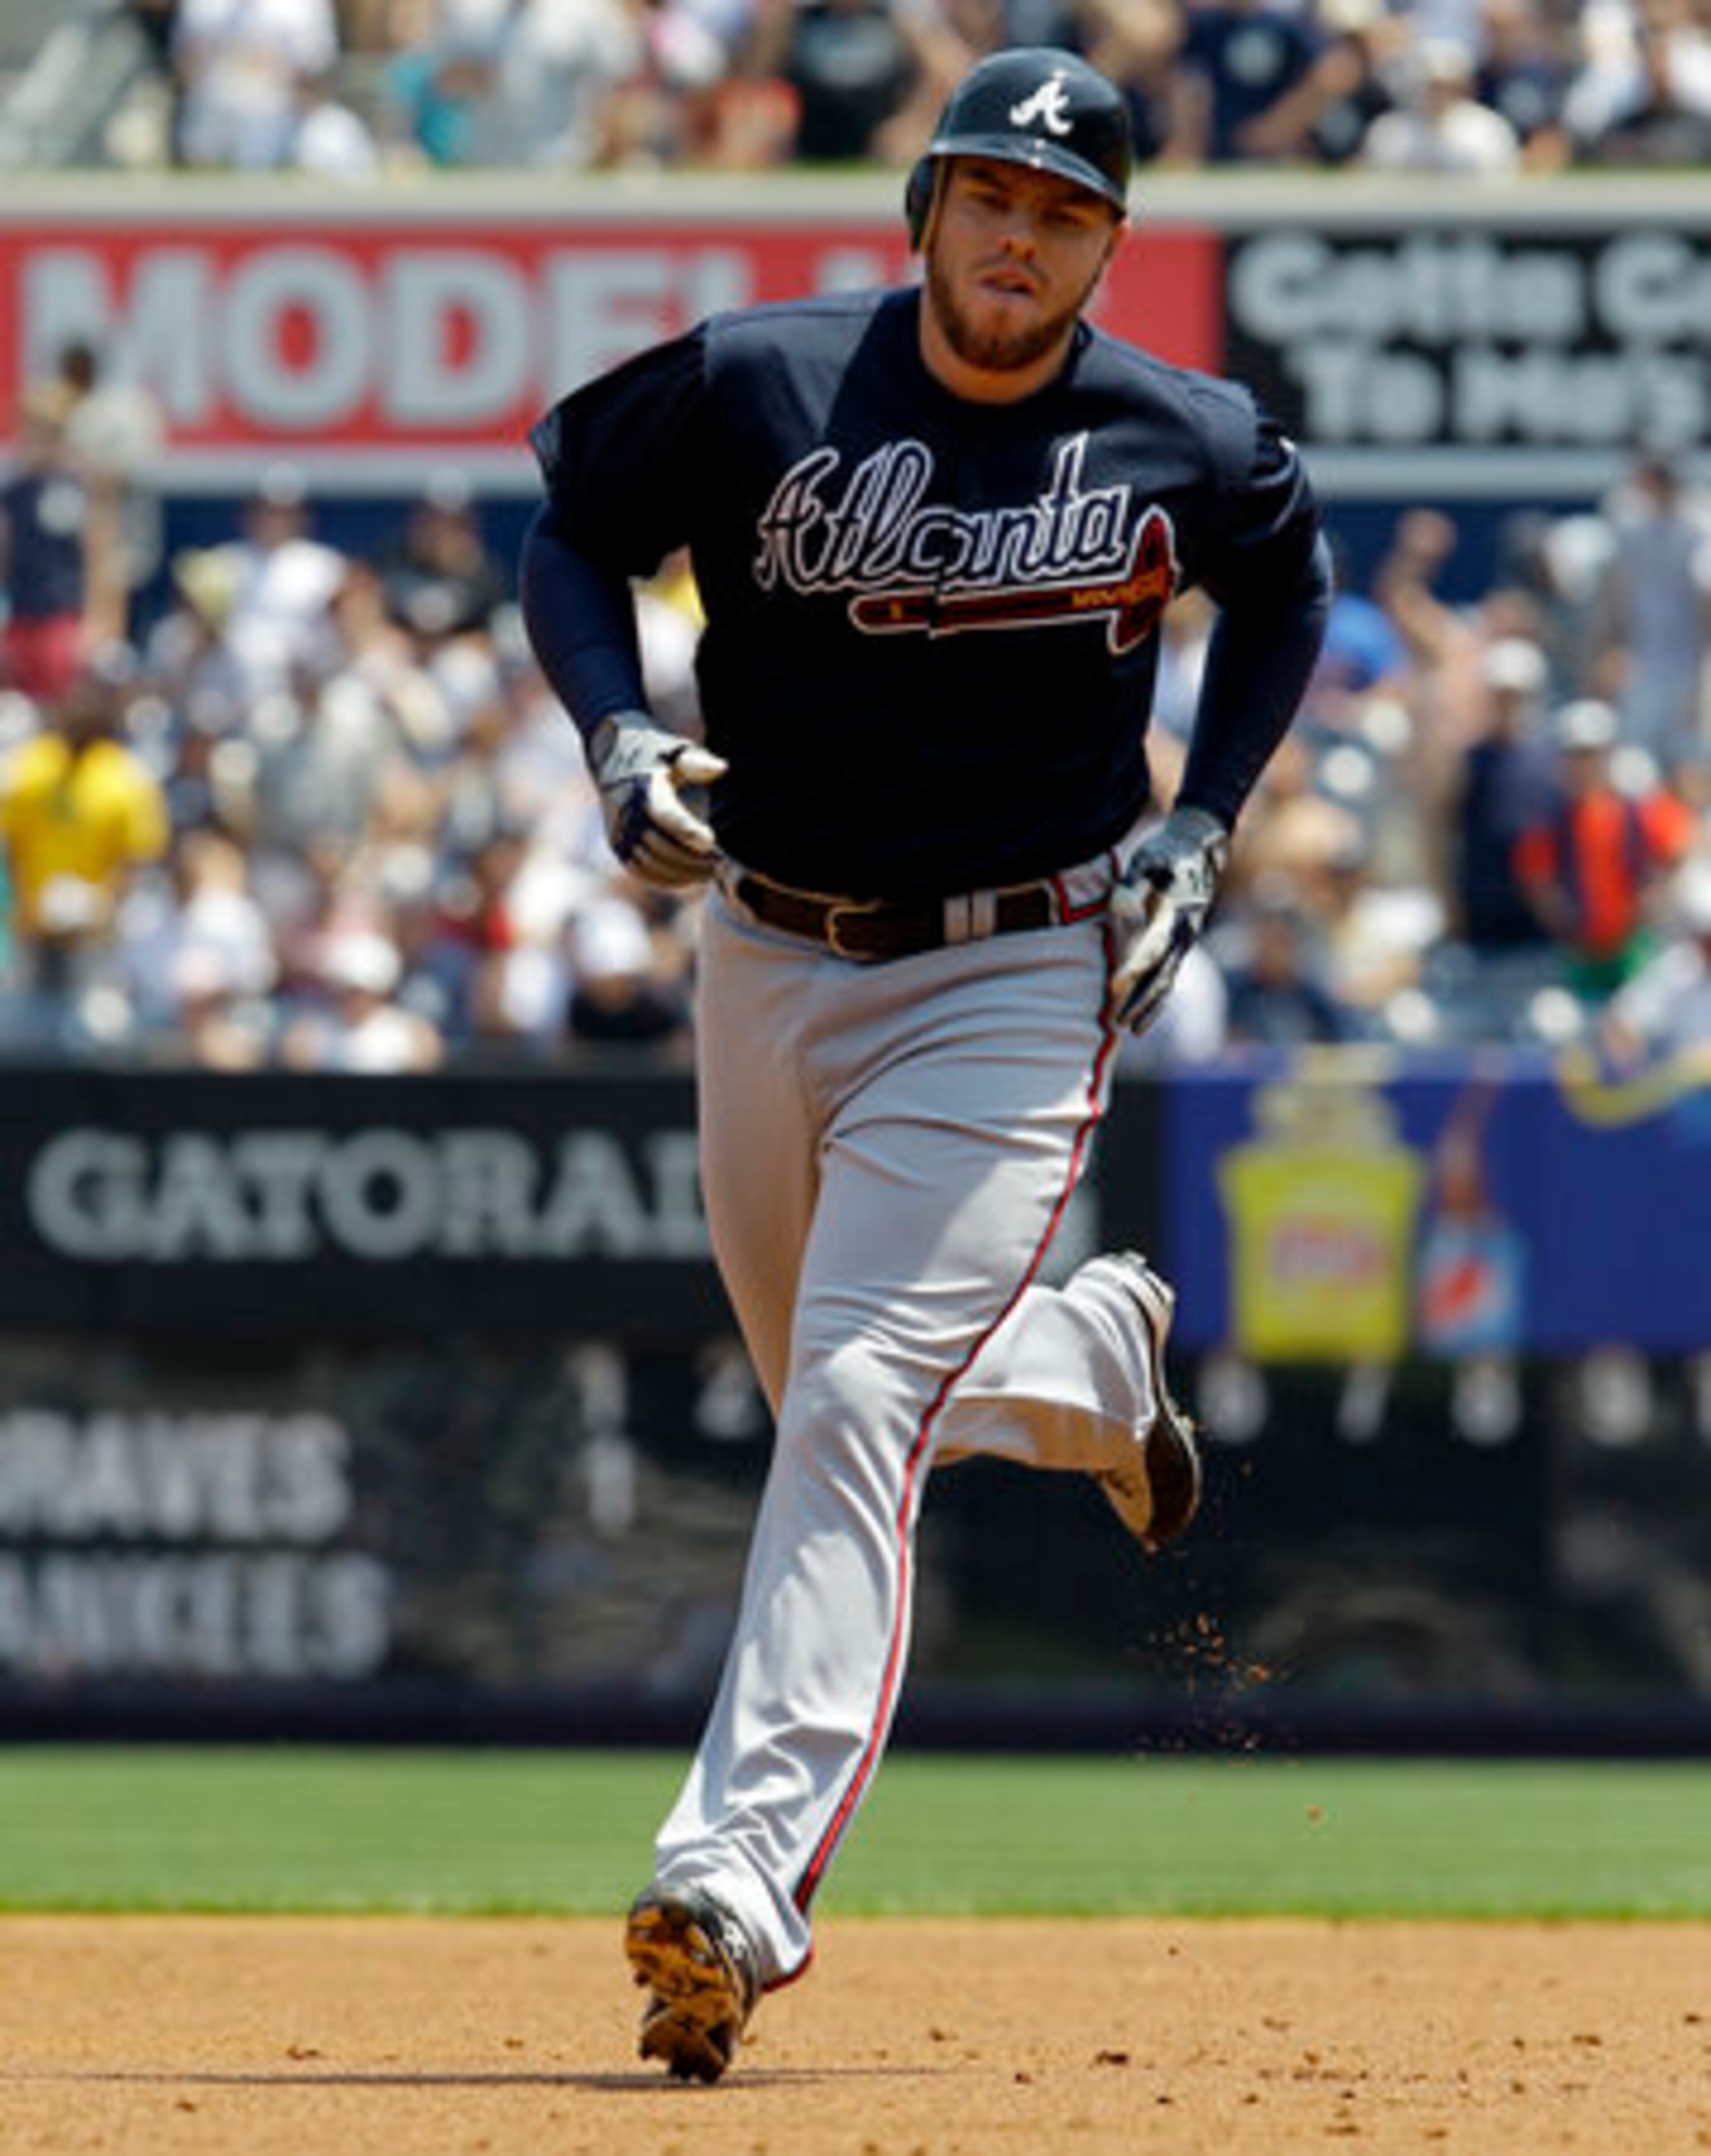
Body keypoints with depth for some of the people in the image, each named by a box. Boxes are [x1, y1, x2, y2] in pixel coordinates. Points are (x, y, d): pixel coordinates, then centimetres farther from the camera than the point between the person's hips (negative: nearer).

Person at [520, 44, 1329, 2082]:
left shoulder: (1184, 448, -6)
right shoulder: (755, 385, -9)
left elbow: (1284, 576, 15)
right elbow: (574, 523, 5)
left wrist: (1202, 824, 4)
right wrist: (614, 729, -13)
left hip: (1014, 980, -3)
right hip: (766, 957, 3)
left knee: (857, 1402, -18)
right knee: (830, 1399, 19)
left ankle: (739, 1877, -25)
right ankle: (1090, 1355, 52)